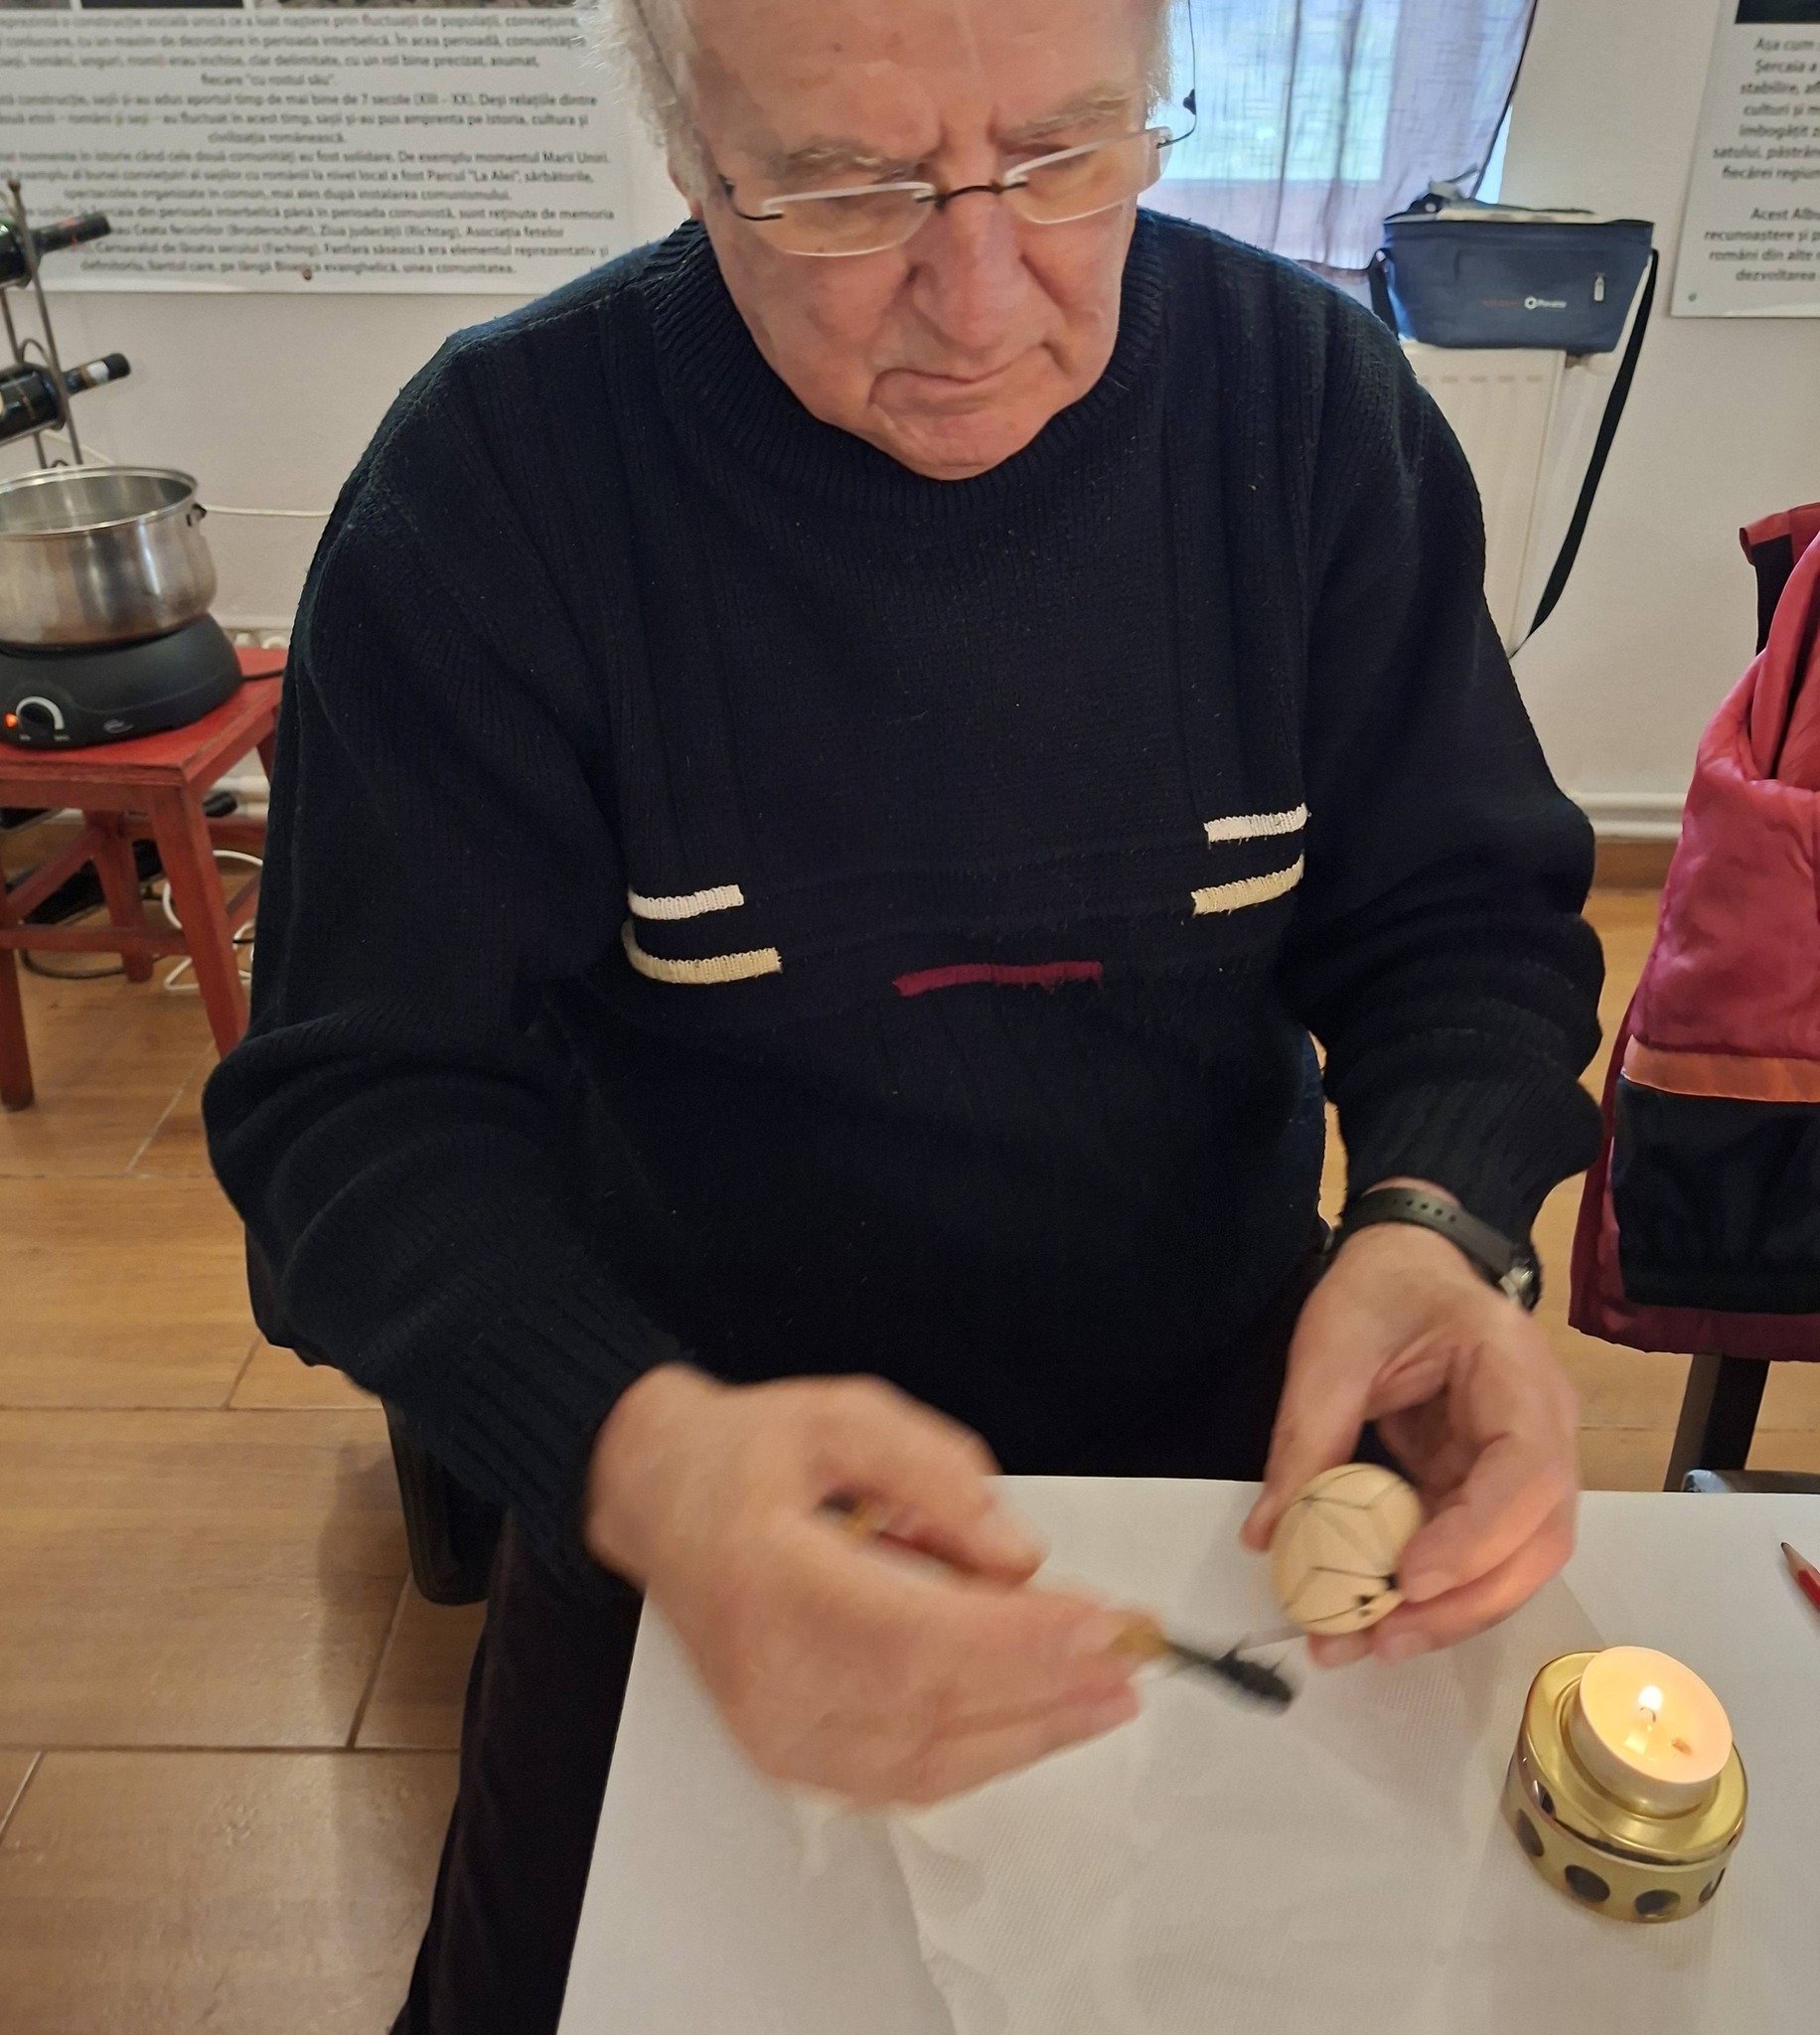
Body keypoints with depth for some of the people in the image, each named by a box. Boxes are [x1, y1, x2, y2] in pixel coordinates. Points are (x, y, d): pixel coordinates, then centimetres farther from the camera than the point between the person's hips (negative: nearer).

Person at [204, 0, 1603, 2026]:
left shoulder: (1312, 403, -11)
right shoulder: (498, 472, -19)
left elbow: (1462, 920, -5)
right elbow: (366, 1099, -20)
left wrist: (1437, 1223, -28)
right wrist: (636, 1451, -40)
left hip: (1228, 1434, 3)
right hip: (689, 1495, -1)